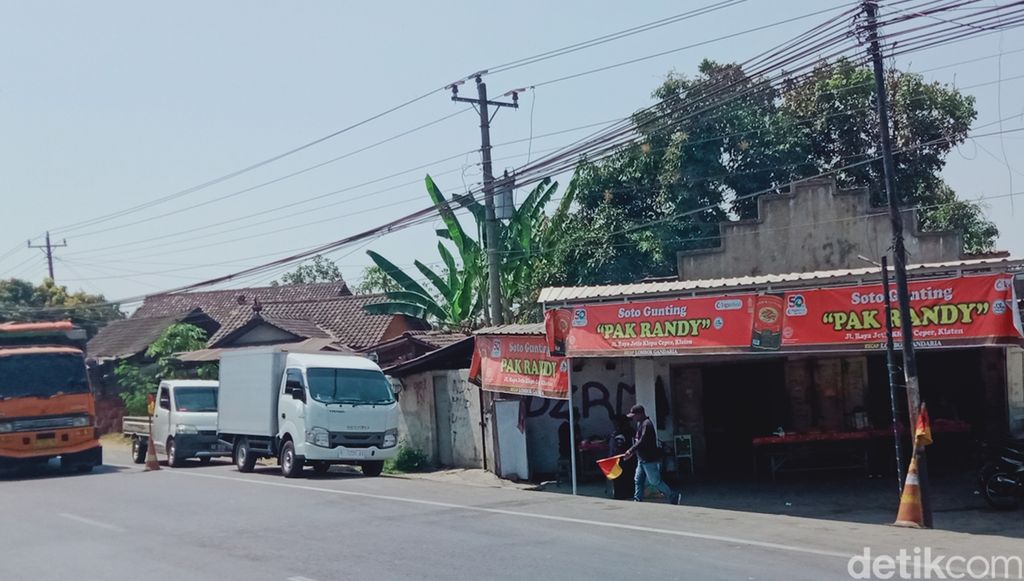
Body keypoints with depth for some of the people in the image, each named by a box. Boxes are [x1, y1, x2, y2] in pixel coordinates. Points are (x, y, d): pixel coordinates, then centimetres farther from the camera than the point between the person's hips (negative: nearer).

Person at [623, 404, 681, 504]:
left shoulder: (647, 424, -19)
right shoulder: (640, 423, 13)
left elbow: (642, 441, -27)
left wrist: (631, 450, -29)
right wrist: (632, 451, 9)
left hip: (650, 459, -10)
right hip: (642, 459, 10)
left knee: (655, 481, -1)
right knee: (638, 481, 7)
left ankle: (674, 496, 12)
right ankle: (638, 501, 9)